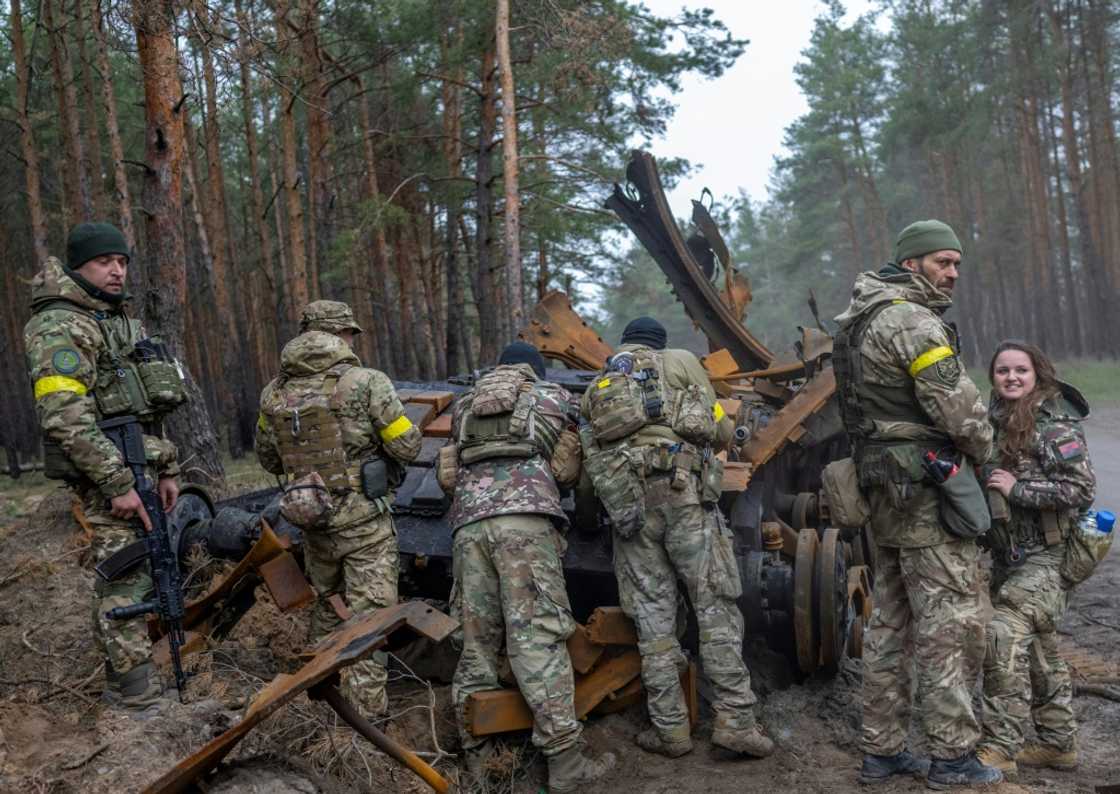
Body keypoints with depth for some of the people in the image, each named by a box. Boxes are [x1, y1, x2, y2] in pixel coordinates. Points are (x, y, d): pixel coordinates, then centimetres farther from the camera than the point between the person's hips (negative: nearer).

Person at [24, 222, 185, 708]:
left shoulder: (123, 323, 18)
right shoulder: (59, 327, -11)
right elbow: (66, 419, -21)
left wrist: (166, 469, 17)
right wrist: (118, 483, -23)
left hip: (137, 466, 9)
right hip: (107, 473, -9)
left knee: (126, 571, 14)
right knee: (127, 575, -6)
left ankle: (122, 669, 24)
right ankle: (135, 688, 2)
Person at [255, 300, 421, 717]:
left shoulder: (274, 393, 3)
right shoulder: (366, 382, -14)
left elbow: (268, 459, 14)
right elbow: (408, 447, -11)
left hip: (313, 522, 6)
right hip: (364, 521, -5)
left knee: (325, 604, 24)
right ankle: (366, 706, 4)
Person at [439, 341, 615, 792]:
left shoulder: (465, 407, 30)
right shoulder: (551, 396, 20)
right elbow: (567, 471, 20)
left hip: (468, 523, 4)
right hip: (524, 517, -4)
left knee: (477, 639, 9)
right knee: (538, 637, -9)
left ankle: (477, 753, 12)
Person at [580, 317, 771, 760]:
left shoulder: (596, 388, 24)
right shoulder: (680, 361, 14)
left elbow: (589, 460, 11)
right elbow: (719, 430, 11)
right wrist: (724, 430, 31)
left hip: (625, 503, 4)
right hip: (683, 490, -3)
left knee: (652, 615, 5)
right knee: (716, 605, 0)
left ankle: (670, 729, 7)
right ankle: (735, 722, -2)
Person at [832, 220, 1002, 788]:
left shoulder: (864, 321, 18)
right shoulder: (913, 321, -14)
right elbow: (957, 405, -18)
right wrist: (982, 448, 3)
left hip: (886, 491, 10)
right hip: (926, 490, -10)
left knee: (891, 623, 13)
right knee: (951, 621, -2)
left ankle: (881, 751, 20)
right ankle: (953, 758, 7)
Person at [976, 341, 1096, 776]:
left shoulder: (1054, 425, -13)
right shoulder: (995, 421, 9)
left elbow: (1082, 489, -20)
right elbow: (983, 478, 25)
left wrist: (1017, 488, -22)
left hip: (1048, 557, -8)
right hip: (1008, 555, 8)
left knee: (1005, 632, -18)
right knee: (1039, 647, 17)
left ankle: (999, 747, -10)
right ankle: (1058, 744, 31)